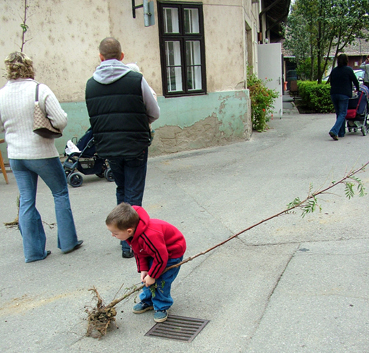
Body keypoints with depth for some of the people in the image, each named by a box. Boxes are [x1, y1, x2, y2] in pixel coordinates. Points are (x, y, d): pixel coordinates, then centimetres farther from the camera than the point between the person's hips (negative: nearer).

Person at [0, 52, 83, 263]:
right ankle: (68, 241, 18)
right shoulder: (40, 90, -14)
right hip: (42, 154, -4)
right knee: (60, 193, 12)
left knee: (26, 201, 10)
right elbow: (61, 121, -18)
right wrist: (50, 128, 2)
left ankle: (33, 251, 16)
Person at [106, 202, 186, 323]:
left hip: (172, 252, -8)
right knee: (146, 277, 8)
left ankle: (162, 307, 10)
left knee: (161, 280, -10)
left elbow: (161, 258, -33)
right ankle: (147, 301, 28)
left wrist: (152, 276, -19)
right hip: (155, 251, 8)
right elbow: (138, 252, 0)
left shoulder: (149, 236, -44)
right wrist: (143, 269, -9)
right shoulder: (132, 233, -16)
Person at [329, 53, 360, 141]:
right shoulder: (348, 70, -3)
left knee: (339, 113, 14)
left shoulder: (333, 70, 10)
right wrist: (358, 89, 19)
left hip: (333, 94, 5)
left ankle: (341, 133, 16)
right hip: (344, 94, -5)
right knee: (342, 114, -4)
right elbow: (355, 81, 3)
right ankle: (334, 131, -23)